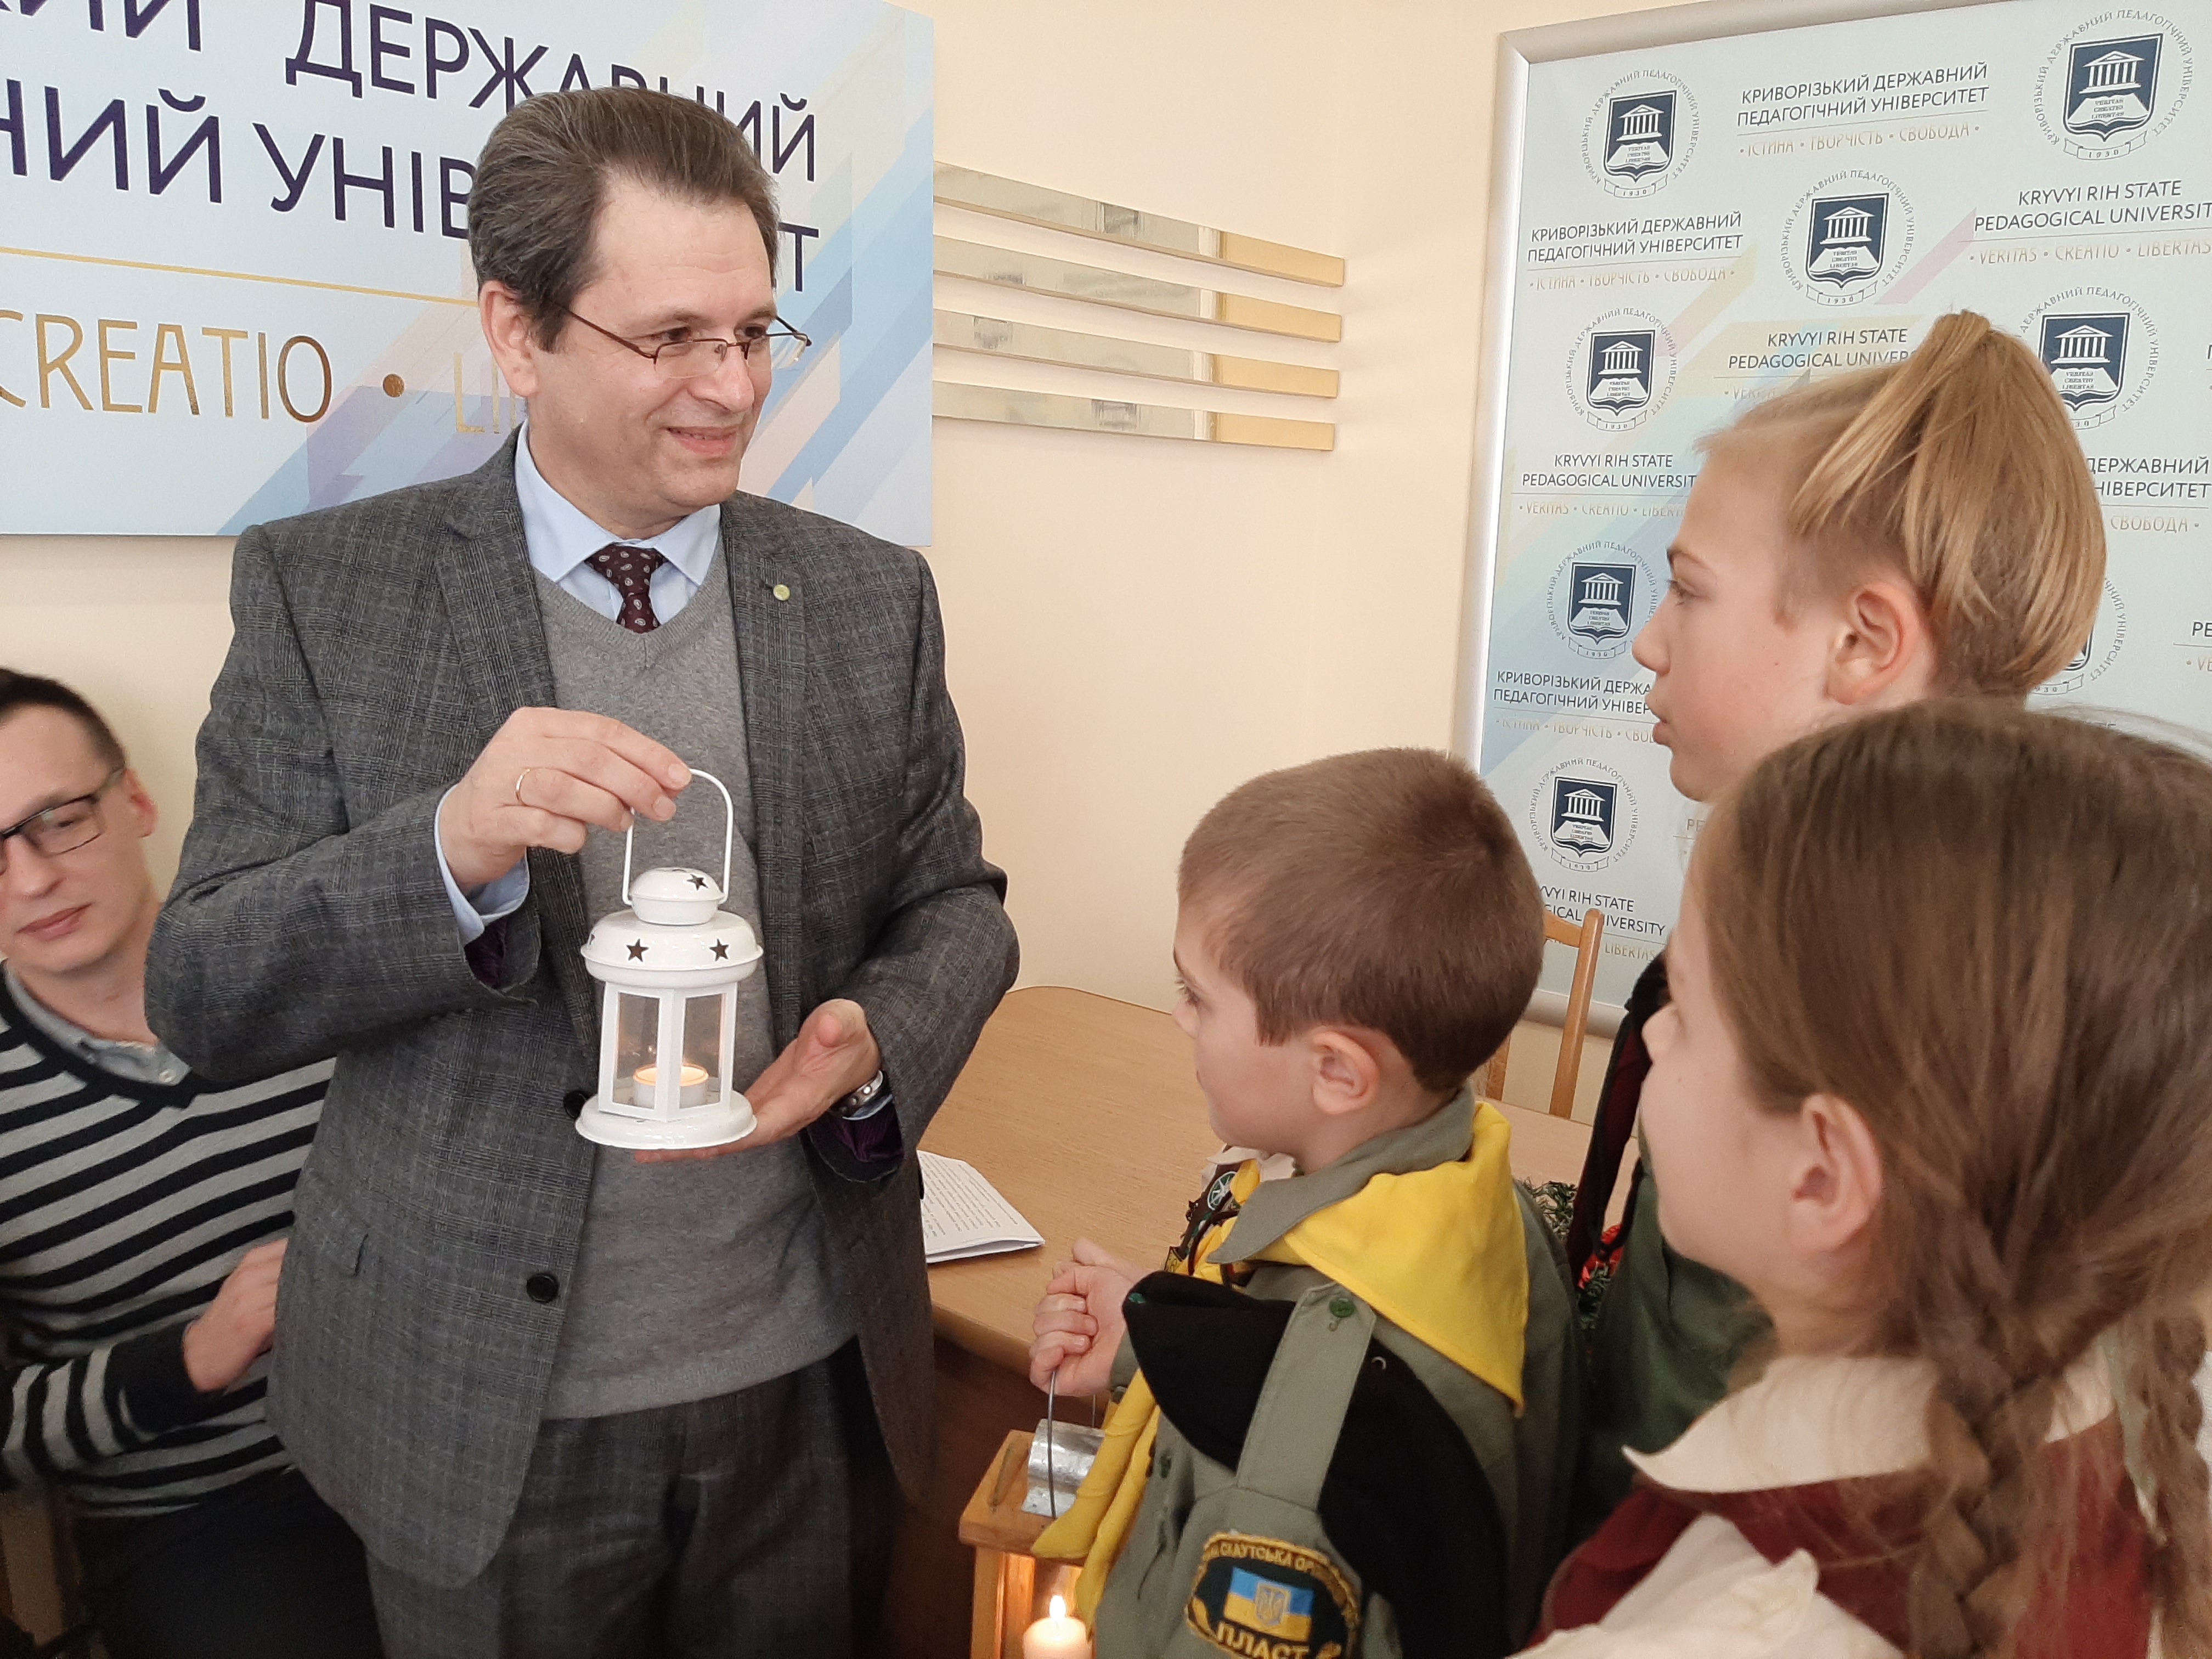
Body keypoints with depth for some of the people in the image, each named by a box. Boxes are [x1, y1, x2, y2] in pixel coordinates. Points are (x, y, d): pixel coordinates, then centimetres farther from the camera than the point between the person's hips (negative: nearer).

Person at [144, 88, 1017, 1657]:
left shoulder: (871, 597, -1)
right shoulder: (325, 589, -7)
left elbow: (956, 901, 5)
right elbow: (204, 997, -8)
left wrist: (878, 1039, -17)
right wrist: (452, 849, -28)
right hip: (484, 1413, -1)